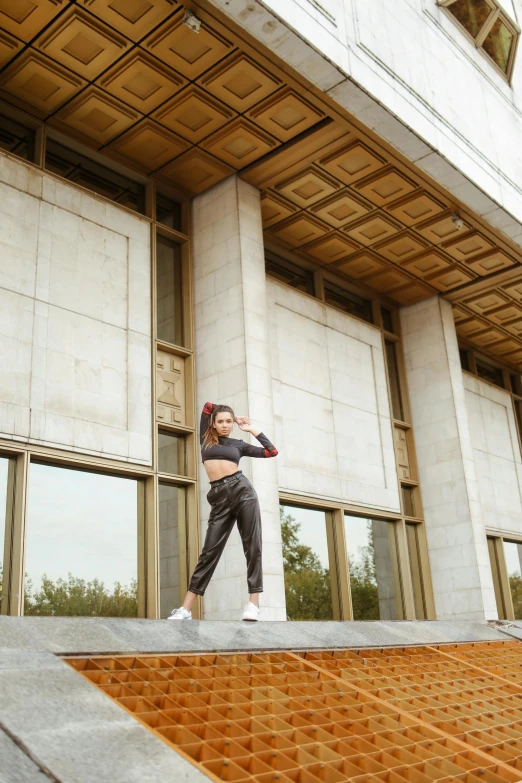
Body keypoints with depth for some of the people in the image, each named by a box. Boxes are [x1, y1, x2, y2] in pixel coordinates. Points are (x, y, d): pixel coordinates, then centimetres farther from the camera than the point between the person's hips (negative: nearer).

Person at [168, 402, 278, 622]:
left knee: (252, 547, -7)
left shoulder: (239, 444, 14)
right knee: (210, 551, -3)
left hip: (242, 489, 0)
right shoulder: (206, 439, 15)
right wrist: (228, 415, 25)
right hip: (219, 497, 0)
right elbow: (207, 405, 14)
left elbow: (272, 451, 12)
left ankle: (253, 603, -6)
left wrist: (252, 429, 15)